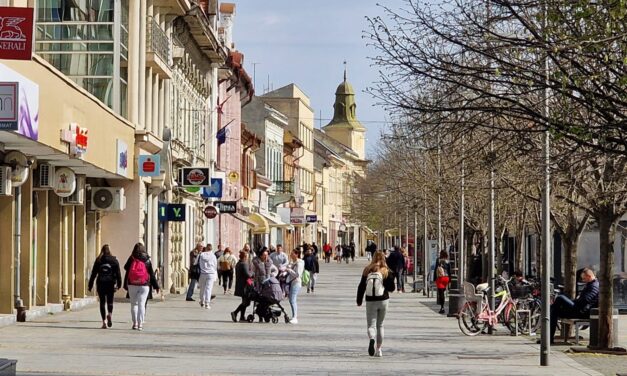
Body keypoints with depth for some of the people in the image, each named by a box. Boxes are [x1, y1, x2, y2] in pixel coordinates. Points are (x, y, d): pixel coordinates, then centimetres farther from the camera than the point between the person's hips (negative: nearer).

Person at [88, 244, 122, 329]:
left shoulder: (98, 260, 2)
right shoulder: (114, 260, 1)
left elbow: (93, 274, 3)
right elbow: (118, 273, -3)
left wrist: (90, 286, 7)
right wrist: (119, 284, 0)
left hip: (101, 284, 0)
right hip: (110, 284, 0)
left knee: (102, 302, 7)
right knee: (110, 301, 11)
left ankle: (104, 321, 0)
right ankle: (109, 314, -18)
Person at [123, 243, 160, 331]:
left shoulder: (131, 259, -2)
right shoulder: (147, 260, 1)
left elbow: (127, 271, 1)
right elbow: (152, 274, 4)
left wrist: (125, 285, 10)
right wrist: (156, 286, 10)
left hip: (132, 285, 0)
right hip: (144, 286, 0)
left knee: (134, 304, 9)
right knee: (142, 304, 0)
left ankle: (135, 323, 7)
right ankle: (140, 324, -6)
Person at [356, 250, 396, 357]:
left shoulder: (367, 270, -1)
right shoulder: (386, 271, -4)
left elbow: (361, 286, 1)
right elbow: (391, 288, -4)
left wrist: (359, 300, 10)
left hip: (370, 301, 0)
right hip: (383, 300, 0)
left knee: (371, 324, 0)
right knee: (380, 325, 14)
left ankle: (371, 339, -32)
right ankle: (378, 349, 15)